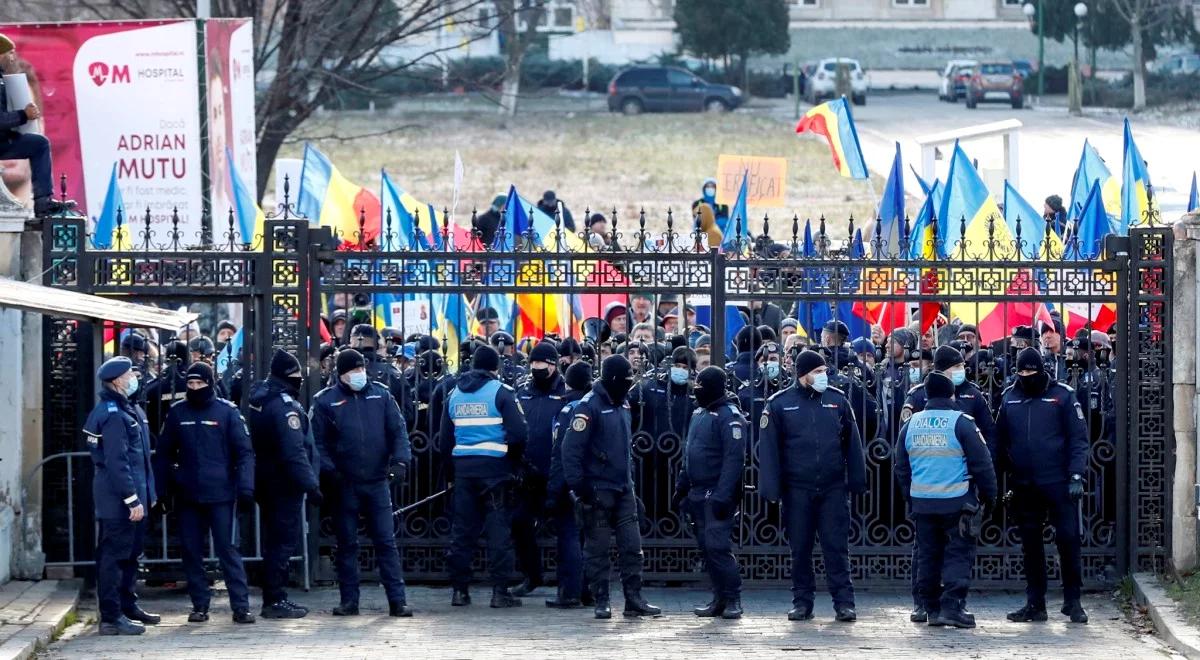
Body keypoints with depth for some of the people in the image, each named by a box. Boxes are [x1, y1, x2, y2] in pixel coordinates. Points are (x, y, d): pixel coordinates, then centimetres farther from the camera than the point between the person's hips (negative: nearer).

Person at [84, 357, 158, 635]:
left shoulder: (128, 409, 15)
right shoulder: (113, 415, -18)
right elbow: (116, 462, -22)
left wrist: (148, 493, 21)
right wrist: (132, 499, -23)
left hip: (133, 496, 10)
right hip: (118, 500, -10)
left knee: (130, 553, 20)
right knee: (114, 555, -6)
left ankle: (128, 605, 32)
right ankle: (111, 618, -4)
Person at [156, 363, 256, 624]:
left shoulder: (227, 412, 0)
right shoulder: (177, 413, 7)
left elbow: (244, 452, -2)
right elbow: (165, 453, 12)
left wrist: (245, 487, -13)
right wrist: (163, 491, 6)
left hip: (221, 494, -3)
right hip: (187, 495, 3)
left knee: (227, 549, -5)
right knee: (191, 551, 6)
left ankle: (241, 606, -4)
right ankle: (200, 605, 14)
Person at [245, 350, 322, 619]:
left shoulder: (258, 397, 10)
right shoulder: (284, 406, -20)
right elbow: (294, 452, -25)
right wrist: (311, 485, -24)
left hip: (266, 481, 10)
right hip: (284, 483, -10)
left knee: (274, 539, 16)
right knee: (284, 539, -5)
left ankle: (273, 598, 22)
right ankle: (275, 600, -5)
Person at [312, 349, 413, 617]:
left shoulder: (380, 394, 6)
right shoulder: (326, 401, 0)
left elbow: (398, 430, 5)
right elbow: (317, 441, -2)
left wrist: (400, 461, -9)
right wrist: (328, 470, -14)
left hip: (378, 481, 1)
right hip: (345, 484, -1)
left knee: (386, 542, 1)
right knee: (347, 543, 6)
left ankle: (397, 600, 1)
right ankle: (349, 600, 12)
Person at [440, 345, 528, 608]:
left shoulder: (454, 394, 11)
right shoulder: (500, 392, -5)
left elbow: (446, 439, 13)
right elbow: (519, 432, -12)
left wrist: (450, 473, 18)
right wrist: (516, 460, 4)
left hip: (463, 467, 5)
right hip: (495, 467, -5)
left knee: (462, 529, 9)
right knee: (499, 528, -2)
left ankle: (460, 589, 9)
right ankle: (500, 591, -5)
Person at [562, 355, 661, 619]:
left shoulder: (621, 407, 14)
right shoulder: (589, 406, -11)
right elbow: (571, 449, -16)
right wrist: (579, 486, -19)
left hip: (623, 489, 7)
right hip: (598, 489, -7)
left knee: (632, 547, 4)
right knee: (597, 549, 0)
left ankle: (634, 600, 8)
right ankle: (601, 602, 5)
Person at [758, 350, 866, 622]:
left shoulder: (838, 400, 6)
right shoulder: (779, 404, 1)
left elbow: (852, 444, 8)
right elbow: (768, 448, 0)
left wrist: (857, 482, 3)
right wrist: (771, 488, -7)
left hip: (833, 488, 0)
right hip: (797, 490, 0)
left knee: (837, 546, -2)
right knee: (800, 548, 6)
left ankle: (844, 602, 1)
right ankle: (802, 602, 14)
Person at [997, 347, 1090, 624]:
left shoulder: (1063, 395, -2)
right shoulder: (1010, 398, 8)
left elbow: (1078, 438, -4)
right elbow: (1000, 441, 12)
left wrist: (1076, 476, -12)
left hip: (1058, 484, -4)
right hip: (1024, 485, 4)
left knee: (1068, 539, -5)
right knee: (1031, 545, 9)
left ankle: (1073, 602, 4)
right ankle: (1035, 604, 15)